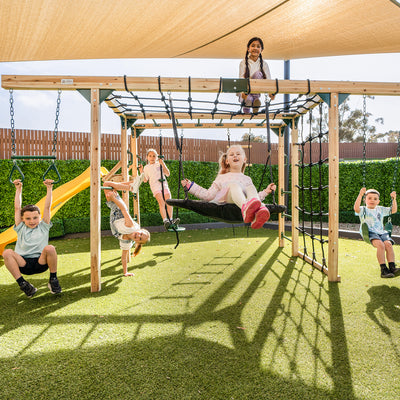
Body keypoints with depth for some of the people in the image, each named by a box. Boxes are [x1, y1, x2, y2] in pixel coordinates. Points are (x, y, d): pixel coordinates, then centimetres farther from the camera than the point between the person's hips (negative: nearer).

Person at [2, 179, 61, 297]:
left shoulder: (43, 227, 13)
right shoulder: (21, 228, 16)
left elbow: (47, 207, 9)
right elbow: (17, 208, 14)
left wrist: (49, 188, 9)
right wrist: (18, 189, 16)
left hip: (41, 262, -1)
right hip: (23, 264, 1)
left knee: (50, 248, -33)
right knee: (7, 252, -27)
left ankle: (53, 279, -12)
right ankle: (22, 283, -18)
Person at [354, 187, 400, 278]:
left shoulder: (380, 209, 23)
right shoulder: (363, 209, 6)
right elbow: (356, 208, -16)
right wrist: (360, 195, -24)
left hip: (381, 232, 5)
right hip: (370, 232, -5)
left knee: (388, 244, -26)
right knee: (380, 244, -31)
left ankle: (392, 267, -28)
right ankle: (383, 269, -30)